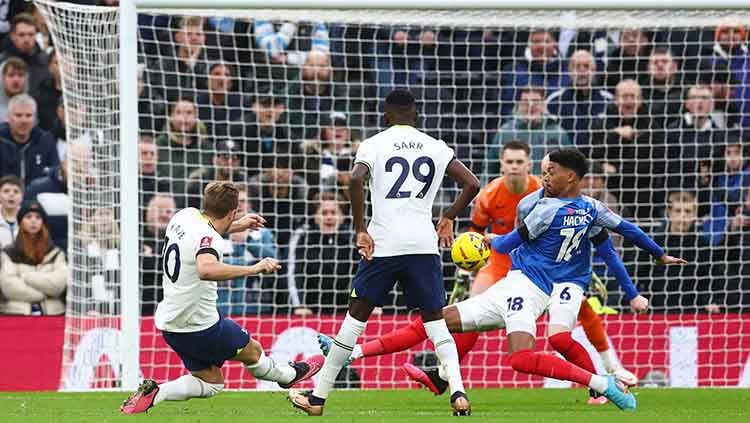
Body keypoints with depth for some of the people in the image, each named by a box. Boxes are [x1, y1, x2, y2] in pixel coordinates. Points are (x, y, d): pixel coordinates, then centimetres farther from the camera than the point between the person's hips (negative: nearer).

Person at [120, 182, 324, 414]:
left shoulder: (184, 215, 0)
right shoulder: (207, 237, -27)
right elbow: (206, 269, -49)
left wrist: (236, 226, 31)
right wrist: (253, 269, -48)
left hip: (169, 321, 8)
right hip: (200, 327, -8)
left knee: (211, 383, 19)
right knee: (252, 351, 18)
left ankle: (152, 393, 4)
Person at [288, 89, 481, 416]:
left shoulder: (374, 144, 4)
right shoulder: (436, 147, 11)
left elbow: (356, 180, -15)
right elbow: (472, 184, 6)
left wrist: (360, 229, -8)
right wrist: (448, 218, 22)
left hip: (383, 243, -2)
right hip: (424, 242, 2)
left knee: (357, 315, 8)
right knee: (435, 319, 10)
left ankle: (318, 397, 12)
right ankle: (458, 392, -11)